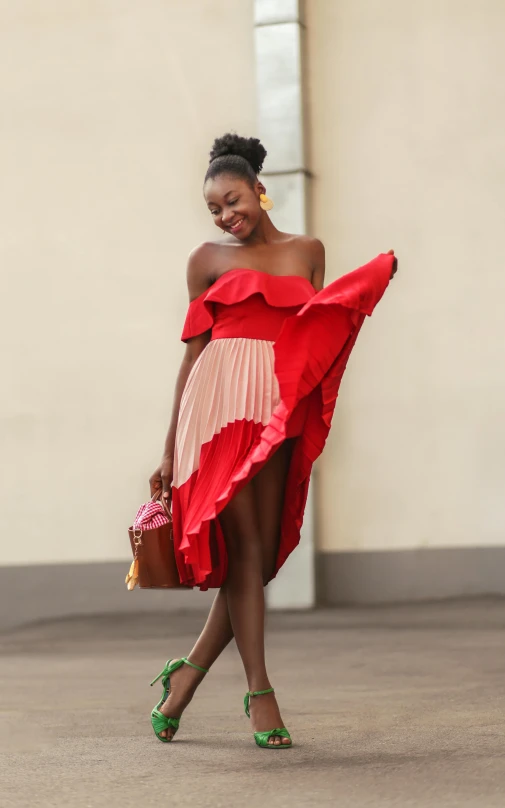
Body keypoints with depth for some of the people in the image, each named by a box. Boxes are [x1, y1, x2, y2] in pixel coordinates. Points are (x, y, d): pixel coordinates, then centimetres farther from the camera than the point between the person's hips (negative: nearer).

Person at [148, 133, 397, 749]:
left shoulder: (307, 251, 17)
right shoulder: (208, 260, 11)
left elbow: (318, 338, 17)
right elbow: (194, 352, 10)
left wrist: (373, 278, 5)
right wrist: (171, 448, 8)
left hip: (281, 414, 3)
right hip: (221, 404, -3)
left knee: (263, 555, 1)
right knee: (243, 548, -8)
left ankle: (188, 672, 16)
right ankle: (260, 693, -3)